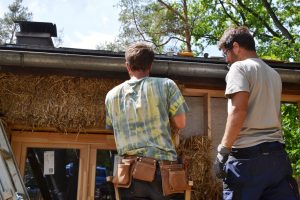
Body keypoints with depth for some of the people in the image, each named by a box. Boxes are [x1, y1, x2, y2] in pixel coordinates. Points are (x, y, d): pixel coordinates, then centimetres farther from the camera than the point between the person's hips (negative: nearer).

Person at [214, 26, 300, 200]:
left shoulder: (239, 67, -4)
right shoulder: (274, 73, 20)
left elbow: (238, 110, -15)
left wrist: (223, 150, -14)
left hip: (247, 154, -7)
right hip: (277, 153, 7)